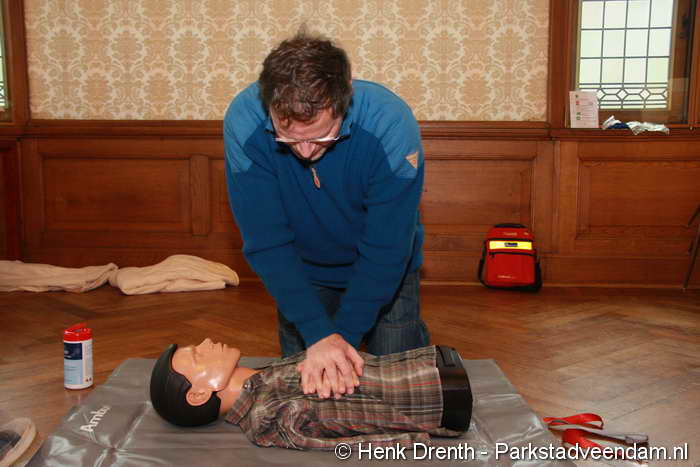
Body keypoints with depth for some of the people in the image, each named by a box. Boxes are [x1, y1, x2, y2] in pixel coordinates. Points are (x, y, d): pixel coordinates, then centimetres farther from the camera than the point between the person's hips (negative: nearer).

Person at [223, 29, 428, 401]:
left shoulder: (390, 125, -36)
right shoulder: (244, 121, -32)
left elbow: (386, 249, -29)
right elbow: (266, 242, -29)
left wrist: (344, 336, -31)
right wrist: (319, 334, -34)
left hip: (383, 269, -1)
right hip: (303, 270, 2)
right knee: (301, 385, 7)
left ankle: (414, 334, 36)